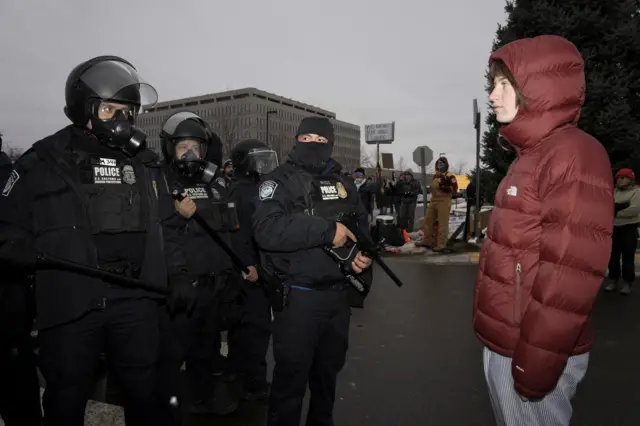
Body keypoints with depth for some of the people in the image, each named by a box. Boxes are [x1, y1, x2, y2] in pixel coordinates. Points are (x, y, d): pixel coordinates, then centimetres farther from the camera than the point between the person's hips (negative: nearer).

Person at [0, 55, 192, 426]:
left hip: (136, 302, 3)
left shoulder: (145, 162, 10)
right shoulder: (45, 162, -1)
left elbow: (165, 228, 13)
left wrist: (179, 277, 8)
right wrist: (51, 257, -17)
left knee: (145, 393, 16)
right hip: (68, 306, -2)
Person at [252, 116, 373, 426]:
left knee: (329, 369, 22)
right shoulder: (279, 181, -9)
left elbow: (362, 226, 21)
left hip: (338, 295, 6)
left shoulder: (344, 184, 11)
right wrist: (327, 230, -27)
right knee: (291, 376, 6)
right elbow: (266, 230, -25)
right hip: (298, 296, -6)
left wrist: (362, 253, -1)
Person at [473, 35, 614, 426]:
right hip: (503, 342, 9)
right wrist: (502, 340, 18)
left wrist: (536, 363, -20)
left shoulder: (574, 155, -18)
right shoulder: (532, 155, 12)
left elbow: (569, 274, -24)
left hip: (531, 351, -9)